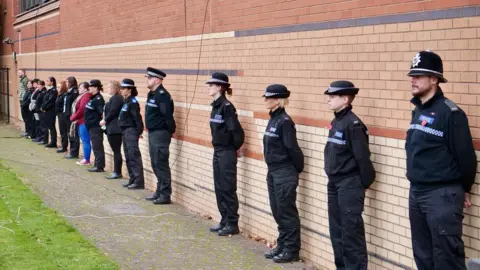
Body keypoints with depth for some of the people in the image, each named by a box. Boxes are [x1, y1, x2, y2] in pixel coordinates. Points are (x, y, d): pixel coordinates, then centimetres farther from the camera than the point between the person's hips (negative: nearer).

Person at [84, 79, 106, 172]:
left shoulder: (98, 99, -15)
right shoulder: (93, 98, 14)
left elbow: (103, 112, -24)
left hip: (96, 127, -10)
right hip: (92, 126, 10)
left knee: (97, 147, -6)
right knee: (96, 147, 13)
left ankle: (99, 166, -2)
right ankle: (98, 165, 18)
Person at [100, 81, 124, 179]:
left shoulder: (116, 98, -15)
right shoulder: (114, 98, 17)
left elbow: (112, 112, -19)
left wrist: (105, 120, -7)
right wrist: (105, 121, 8)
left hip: (115, 129, -10)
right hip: (113, 129, 10)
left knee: (116, 151, -5)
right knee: (116, 151, 12)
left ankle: (117, 172, -2)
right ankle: (116, 171, 16)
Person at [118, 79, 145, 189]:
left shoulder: (133, 102, -13)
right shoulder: (127, 101, 14)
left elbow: (137, 118, -18)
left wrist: (139, 131, -21)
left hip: (131, 131, -10)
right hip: (126, 131, 10)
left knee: (134, 156, -9)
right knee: (128, 157, 13)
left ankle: (139, 182, -8)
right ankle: (132, 179, 19)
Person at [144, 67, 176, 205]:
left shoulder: (162, 95, -17)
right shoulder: (151, 94, 14)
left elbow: (168, 115, -22)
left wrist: (170, 131, -16)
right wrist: (150, 130, 16)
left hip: (160, 134, -10)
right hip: (153, 133, 10)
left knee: (161, 164, -7)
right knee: (155, 164, 15)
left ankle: (165, 195, -2)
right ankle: (159, 191, 24)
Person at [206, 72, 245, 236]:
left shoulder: (227, 107, -18)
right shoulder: (216, 106, 9)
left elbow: (237, 131, -22)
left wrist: (235, 147, -8)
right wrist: (217, 144, 10)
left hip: (227, 153, -9)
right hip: (217, 151, 9)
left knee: (228, 189, -1)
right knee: (219, 188, 13)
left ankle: (232, 224, 7)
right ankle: (224, 221, 23)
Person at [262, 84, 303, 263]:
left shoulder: (284, 121, -17)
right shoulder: (273, 119, 10)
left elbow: (292, 148, -17)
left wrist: (297, 169, -6)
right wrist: (272, 170, 13)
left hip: (285, 174, -9)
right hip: (273, 172, 9)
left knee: (287, 212, 0)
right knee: (277, 212, 15)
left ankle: (292, 250, 8)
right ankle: (282, 245, 26)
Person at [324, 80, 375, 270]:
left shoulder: (353, 124, -16)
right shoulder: (336, 122, 10)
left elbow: (362, 156, -17)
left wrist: (364, 182, -11)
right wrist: (333, 179, 14)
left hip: (350, 185, -9)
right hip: (334, 184, 9)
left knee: (352, 231, -4)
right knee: (336, 230, 14)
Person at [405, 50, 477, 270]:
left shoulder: (450, 113, -14)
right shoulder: (418, 110, 11)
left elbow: (466, 155, -12)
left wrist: (464, 189, -1)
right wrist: (417, 185, 17)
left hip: (442, 195, -9)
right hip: (416, 193, 9)